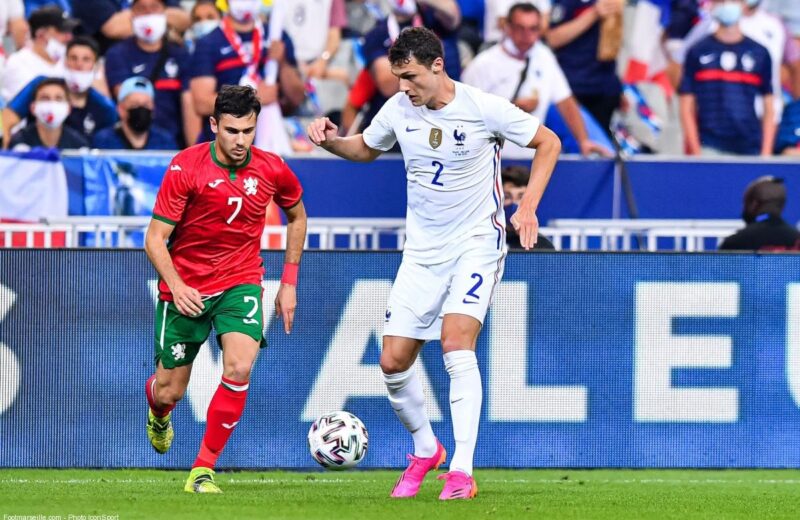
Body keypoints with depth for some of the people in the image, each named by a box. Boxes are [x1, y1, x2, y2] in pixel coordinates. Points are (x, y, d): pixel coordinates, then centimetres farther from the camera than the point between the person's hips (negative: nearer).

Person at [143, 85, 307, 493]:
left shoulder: (272, 170, -6)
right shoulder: (185, 168, -15)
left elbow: (296, 216, 15)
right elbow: (155, 238, -12)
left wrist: (289, 283, 11)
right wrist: (176, 286, -29)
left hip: (240, 282, 1)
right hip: (186, 288, -1)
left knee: (239, 368, -25)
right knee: (169, 392, 6)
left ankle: (203, 470, -13)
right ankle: (159, 416, 48)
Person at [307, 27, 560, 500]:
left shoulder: (485, 109, -14)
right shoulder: (398, 110, -1)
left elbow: (548, 143, -1)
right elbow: (365, 149, 19)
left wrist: (528, 208, -11)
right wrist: (330, 141, -3)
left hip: (477, 243, -5)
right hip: (422, 250, 5)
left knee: (456, 342, -25)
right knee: (393, 360, -1)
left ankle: (462, 471, -25)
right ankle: (425, 450, 25)